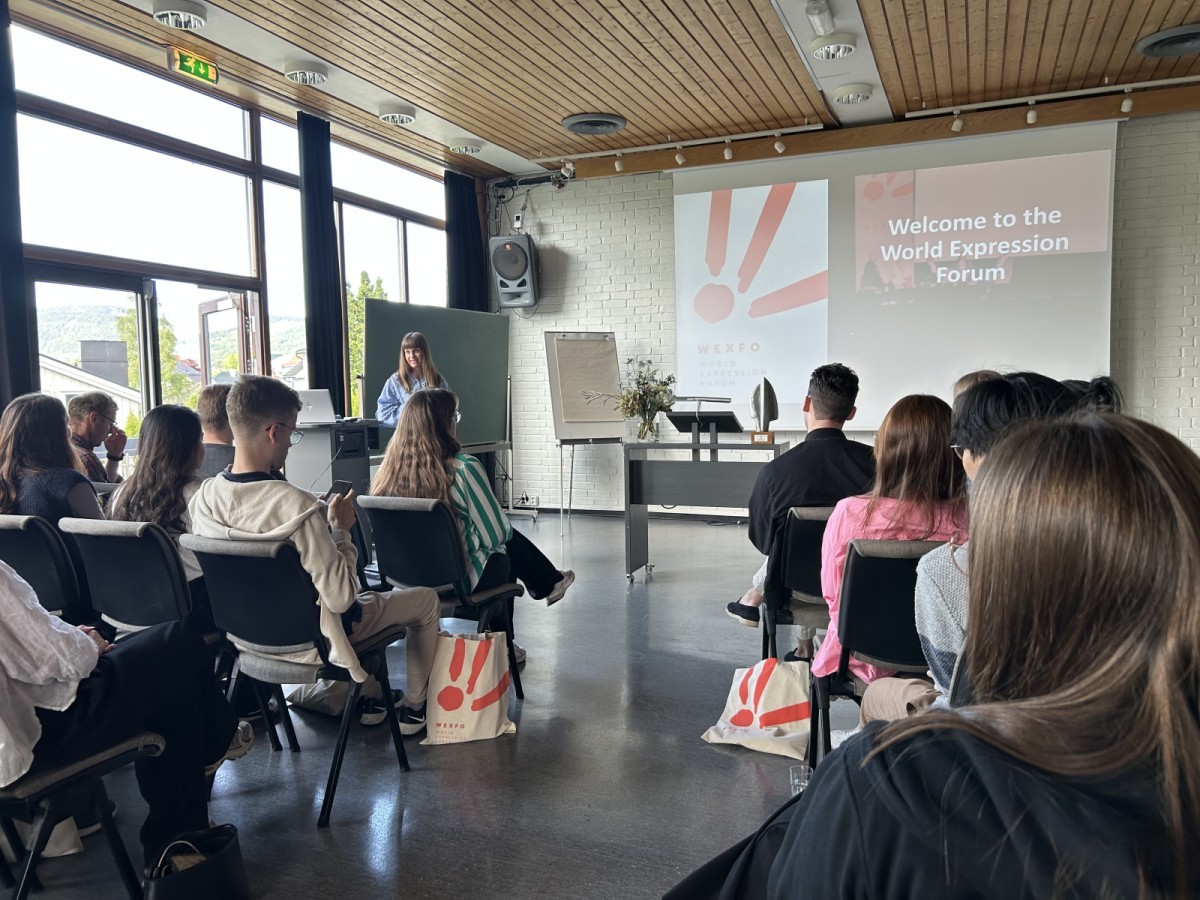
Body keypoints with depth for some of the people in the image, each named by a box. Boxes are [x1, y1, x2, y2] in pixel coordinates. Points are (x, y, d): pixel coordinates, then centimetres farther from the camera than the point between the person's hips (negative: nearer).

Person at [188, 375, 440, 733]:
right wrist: (341, 530, -18)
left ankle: (368, 697, 40)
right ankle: (413, 709, 28)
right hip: (313, 638, -7)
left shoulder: (204, 497, -14)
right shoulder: (296, 505, -35)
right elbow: (341, 597, -31)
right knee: (426, 599, 15)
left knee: (362, 596, 35)